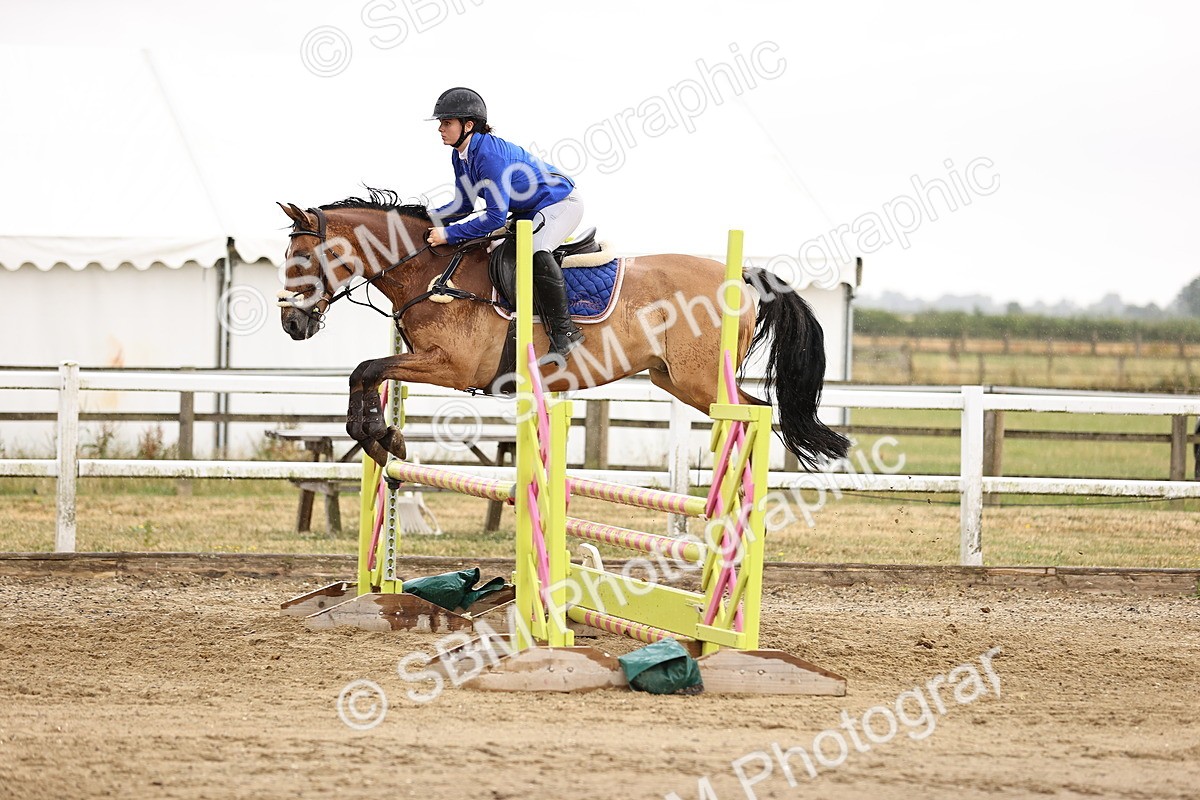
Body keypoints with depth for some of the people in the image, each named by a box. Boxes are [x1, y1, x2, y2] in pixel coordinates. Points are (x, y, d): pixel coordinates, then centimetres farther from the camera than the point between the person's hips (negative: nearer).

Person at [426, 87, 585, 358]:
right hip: (529, 211, 11)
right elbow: (464, 205, 9)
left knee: (536, 251, -33)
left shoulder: (490, 155, -31)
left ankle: (566, 331, -27)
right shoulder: (460, 157, -2)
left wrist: (449, 234, -29)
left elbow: (496, 216, -32)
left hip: (561, 202, -11)